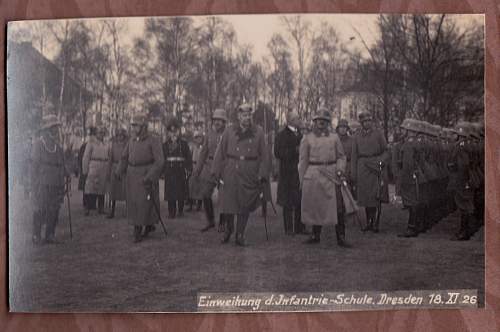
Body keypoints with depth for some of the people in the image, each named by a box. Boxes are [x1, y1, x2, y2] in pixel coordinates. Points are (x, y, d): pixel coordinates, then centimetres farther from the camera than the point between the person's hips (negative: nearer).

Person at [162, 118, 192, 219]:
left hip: (181, 172, -1)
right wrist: (162, 171, 0)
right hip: (169, 172, 1)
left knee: (181, 192, 4)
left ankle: (180, 211, 18)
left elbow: (188, 158, 4)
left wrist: (189, 169, -5)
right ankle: (171, 212, 7)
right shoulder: (165, 145, 8)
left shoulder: (183, 144, 6)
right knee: (170, 192, 0)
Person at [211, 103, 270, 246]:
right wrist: (217, 172, 0)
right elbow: (220, 153, 5)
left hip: (249, 175, 0)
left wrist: (263, 175, -3)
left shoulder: (258, 132, 3)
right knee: (228, 204, 1)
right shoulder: (229, 131, 3)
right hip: (230, 173, 0)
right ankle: (229, 228, 29)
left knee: (245, 206, 4)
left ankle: (240, 236, 16)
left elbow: (264, 155, 3)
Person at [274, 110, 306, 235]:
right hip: (288, 173, -6)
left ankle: (300, 227, 13)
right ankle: (289, 229, 6)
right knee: (288, 203, -1)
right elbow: (278, 153, -16)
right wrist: (295, 150, -19)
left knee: (301, 202, 6)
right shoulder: (282, 135, -5)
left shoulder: (299, 134, 17)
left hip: (301, 172, 6)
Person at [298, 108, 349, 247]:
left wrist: (340, 170, -5)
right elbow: (303, 160, 7)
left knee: (337, 206, -5)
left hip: (331, 175, 0)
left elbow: (341, 156, 13)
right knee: (314, 206, 5)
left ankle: (340, 237, 0)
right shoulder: (307, 139, 7)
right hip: (313, 176, 0)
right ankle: (315, 235, 19)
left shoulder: (334, 138, 9)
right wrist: (302, 179, 4)